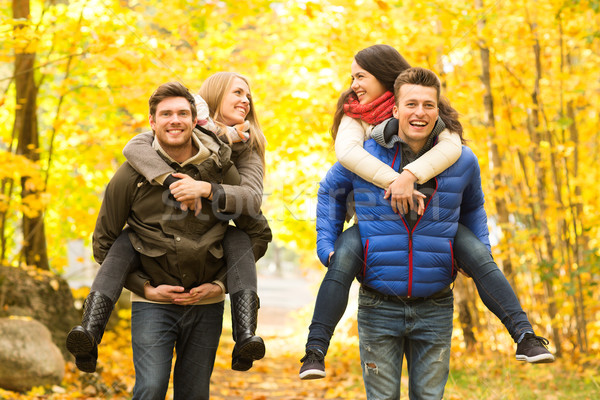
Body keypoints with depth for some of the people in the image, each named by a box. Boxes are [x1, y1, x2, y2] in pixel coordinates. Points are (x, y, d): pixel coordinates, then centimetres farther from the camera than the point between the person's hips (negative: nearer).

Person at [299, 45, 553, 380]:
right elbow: (346, 151, -20)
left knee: (478, 255, -23)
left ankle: (525, 334, -22)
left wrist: (409, 176, -38)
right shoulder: (355, 116, 3)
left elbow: (452, 145, -21)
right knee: (342, 260, -29)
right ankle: (315, 352, -29)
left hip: (429, 215, 0)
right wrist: (393, 181, -35)